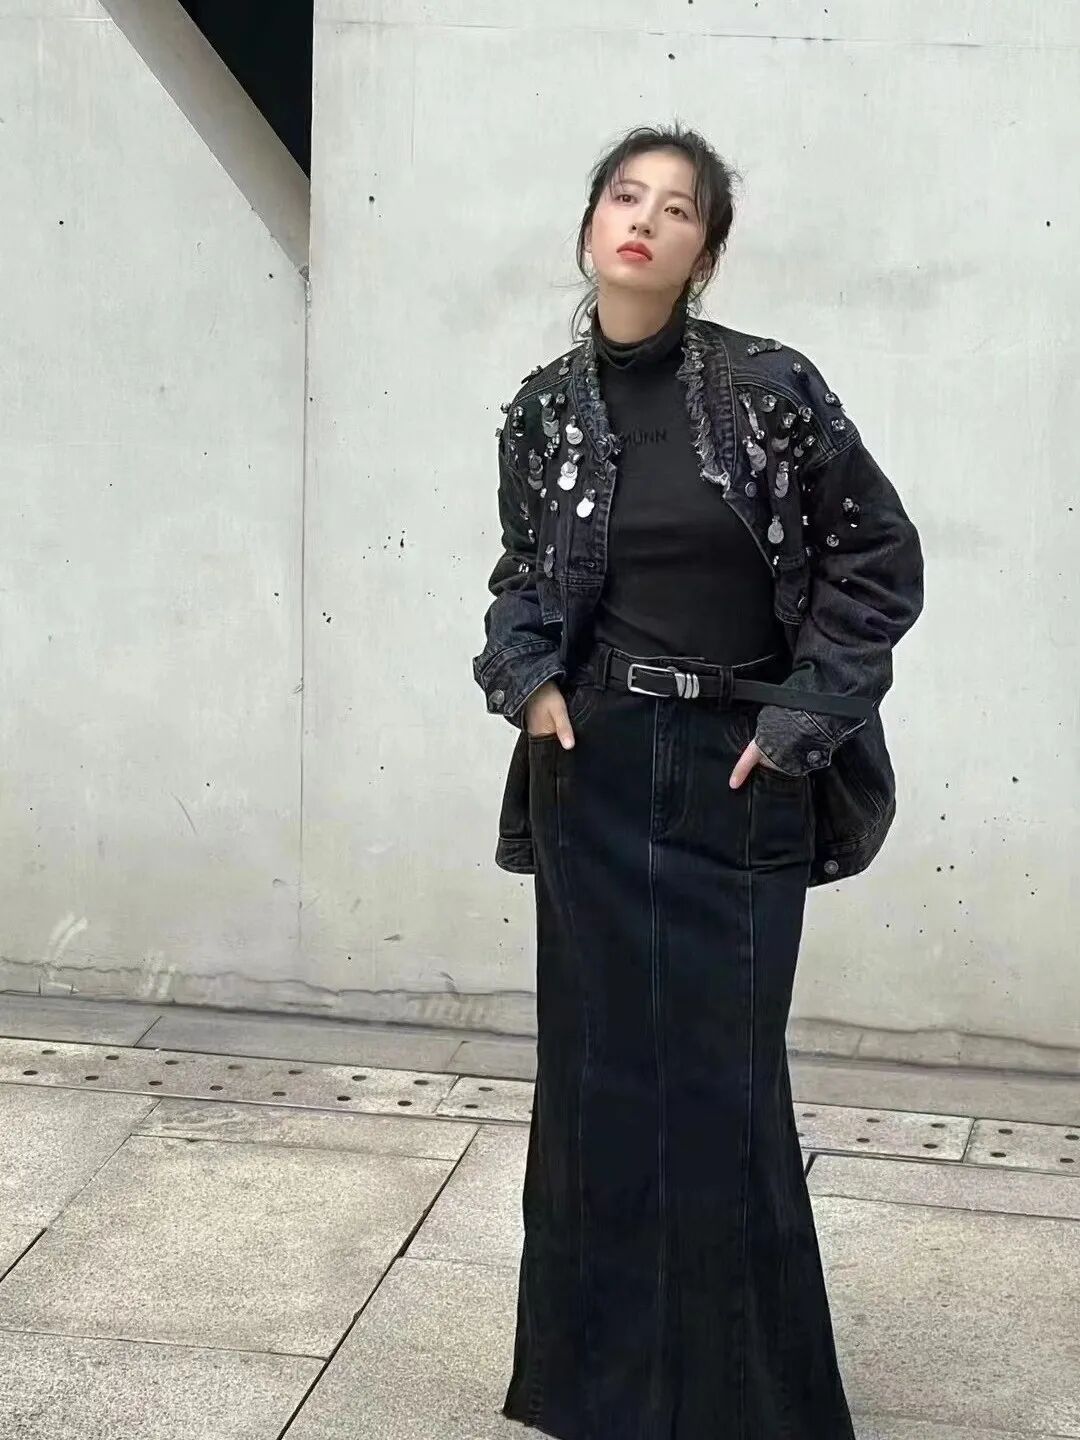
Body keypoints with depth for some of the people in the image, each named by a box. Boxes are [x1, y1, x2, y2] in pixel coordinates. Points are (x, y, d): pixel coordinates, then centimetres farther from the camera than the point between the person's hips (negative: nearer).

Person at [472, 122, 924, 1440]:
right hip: (593, 777, 3)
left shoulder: (770, 386, -7)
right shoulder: (544, 407, 2)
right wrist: (525, 679, -2)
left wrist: (801, 718, -6)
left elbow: (879, 558, -2)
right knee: (599, 1071, 8)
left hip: (740, 782, -2)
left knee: (724, 1081, 0)